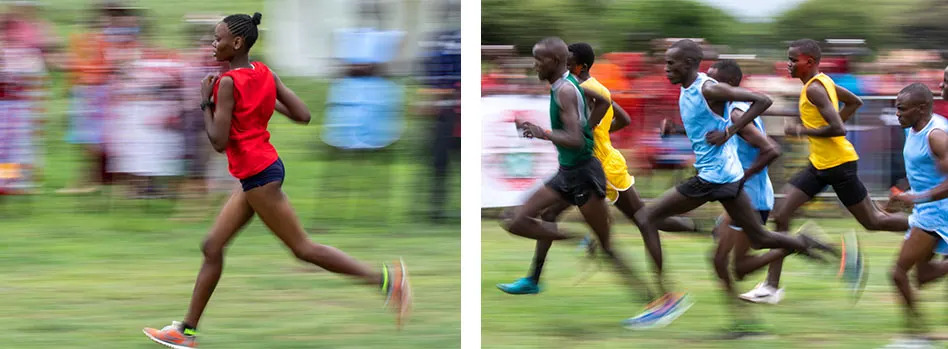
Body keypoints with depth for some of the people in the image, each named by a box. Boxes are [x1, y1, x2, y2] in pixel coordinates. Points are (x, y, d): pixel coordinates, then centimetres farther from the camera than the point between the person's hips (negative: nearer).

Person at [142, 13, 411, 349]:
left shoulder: (228, 83, -17)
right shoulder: (265, 74, 8)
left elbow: (219, 141, -19)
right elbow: (303, 116, 5)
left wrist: (205, 103, -8)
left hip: (259, 175, -10)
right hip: (257, 174, 10)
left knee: (303, 248, -3)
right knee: (212, 247, 11)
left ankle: (386, 278, -2)